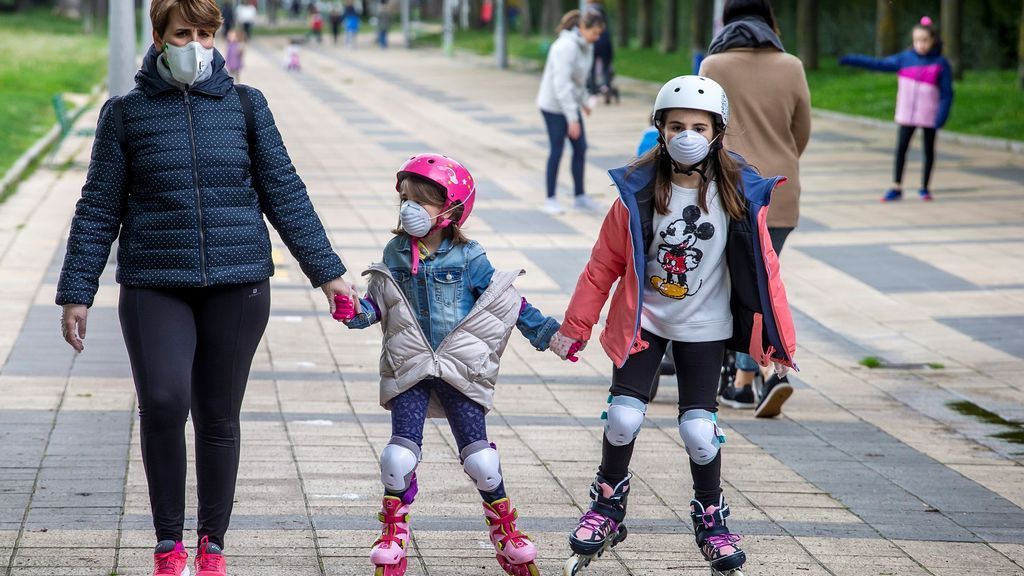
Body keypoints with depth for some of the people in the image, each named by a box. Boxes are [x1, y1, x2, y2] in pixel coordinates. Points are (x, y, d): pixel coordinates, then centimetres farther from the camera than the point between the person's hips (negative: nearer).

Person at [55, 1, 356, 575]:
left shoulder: (245, 105, 7)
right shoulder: (126, 113, 5)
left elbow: (285, 194, 9)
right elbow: (99, 209, 7)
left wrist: (327, 271, 5)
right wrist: (76, 293, 4)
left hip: (237, 284, 1)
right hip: (154, 286, -1)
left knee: (219, 416, 5)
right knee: (163, 401, -20)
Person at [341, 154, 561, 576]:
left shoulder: (468, 257, -4)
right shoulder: (395, 253, 3)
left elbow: (508, 303, 4)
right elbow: (379, 303, 9)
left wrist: (546, 332, 0)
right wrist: (358, 313, -13)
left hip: (461, 370, -1)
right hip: (409, 368, 2)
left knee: (478, 453, -1)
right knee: (401, 450, -6)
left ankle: (504, 529, 17)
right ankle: (394, 532, 11)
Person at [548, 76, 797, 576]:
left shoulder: (740, 194, -11)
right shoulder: (639, 189, -11)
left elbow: (763, 268, -5)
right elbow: (604, 263, -3)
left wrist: (779, 341, -3)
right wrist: (574, 327, 1)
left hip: (703, 327, 0)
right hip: (642, 321, 0)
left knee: (699, 428, -5)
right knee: (624, 417, -7)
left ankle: (710, 520, 19)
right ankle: (608, 507, 18)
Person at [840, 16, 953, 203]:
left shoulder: (941, 64, -8)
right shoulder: (905, 59, -1)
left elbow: (947, 94, -7)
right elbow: (878, 64, -2)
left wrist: (941, 117, -16)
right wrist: (850, 60, -8)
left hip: (929, 117, -2)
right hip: (906, 115, 2)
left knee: (929, 151, 9)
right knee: (901, 149, -1)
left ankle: (925, 188, 21)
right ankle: (896, 188, 4)